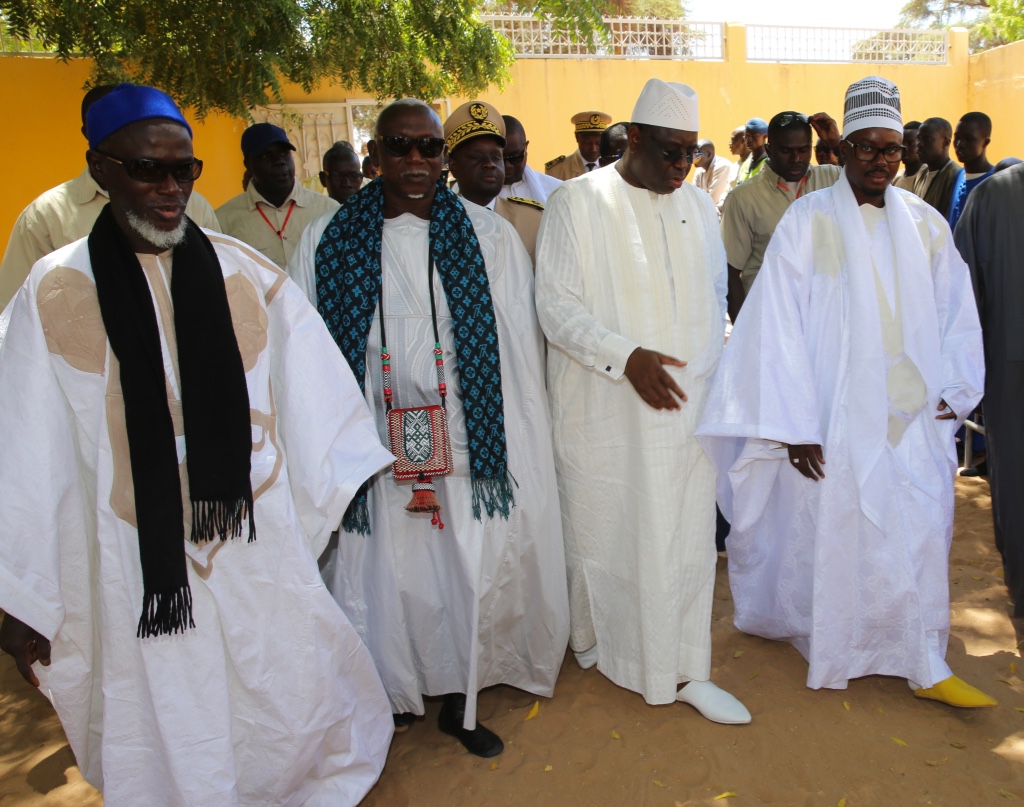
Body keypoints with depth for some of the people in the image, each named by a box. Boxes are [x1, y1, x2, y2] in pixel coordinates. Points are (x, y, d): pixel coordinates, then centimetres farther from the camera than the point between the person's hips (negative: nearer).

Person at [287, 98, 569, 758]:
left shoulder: (489, 235, 2)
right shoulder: (327, 240, 3)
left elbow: (519, 348, 2)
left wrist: (517, 442, -2)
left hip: (472, 446, 0)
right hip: (376, 448, 0)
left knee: (475, 572, 8)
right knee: (389, 576, 10)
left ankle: (460, 699, 30)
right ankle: (394, 694, 34)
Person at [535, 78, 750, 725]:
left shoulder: (700, 206, 11)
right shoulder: (579, 203, -5)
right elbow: (555, 305, -10)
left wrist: (715, 375, 10)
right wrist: (626, 357, -21)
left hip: (687, 407, 4)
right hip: (604, 411, -4)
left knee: (687, 538, 7)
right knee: (603, 528, 9)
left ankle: (683, 669, 22)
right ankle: (595, 637, 35)